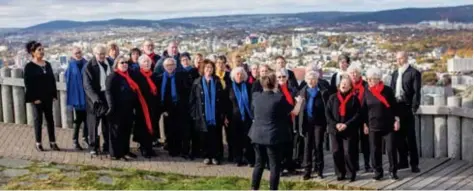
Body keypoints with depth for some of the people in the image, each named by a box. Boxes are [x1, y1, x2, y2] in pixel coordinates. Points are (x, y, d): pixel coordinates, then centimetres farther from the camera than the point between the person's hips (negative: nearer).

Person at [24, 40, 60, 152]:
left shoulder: (47, 64, 8)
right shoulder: (29, 67, -7)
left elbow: (52, 80, 10)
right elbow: (28, 83, -11)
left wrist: (54, 95, 4)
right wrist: (34, 98, -16)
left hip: (48, 97, 5)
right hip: (37, 98, -5)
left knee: (50, 119, 8)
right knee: (38, 120, 4)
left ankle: (52, 142, 15)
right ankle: (38, 143, 14)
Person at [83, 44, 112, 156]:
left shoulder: (109, 64, 8)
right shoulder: (89, 66, -6)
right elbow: (87, 85, -11)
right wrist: (95, 98, -23)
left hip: (108, 96, 4)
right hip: (95, 99, -4)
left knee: (107, 123, 9)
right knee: (93, 123, 2)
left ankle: (107, 147, 18)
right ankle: (93, 147, 12)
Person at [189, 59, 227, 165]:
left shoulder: (217, 82, 6)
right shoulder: (197, 83, 3)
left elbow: (222, 99, 4)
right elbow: (192, 99, 3)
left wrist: (222, 114, -3)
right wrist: (194, 113, -3)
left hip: (215, 115, 0)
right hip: (202, 115, 0)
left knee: (215, 136, 1)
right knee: (204, 136, 3)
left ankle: (215, 156, 9)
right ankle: (206, 156, 14)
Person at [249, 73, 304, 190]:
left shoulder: (256, 97, 0)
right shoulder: (279, 98, -14)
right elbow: (295, 111, -3)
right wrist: (299, 101, 16)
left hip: (258, 135, 5)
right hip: (273, 136, -5)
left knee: (259, 163, 15)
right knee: (275, 165, 5)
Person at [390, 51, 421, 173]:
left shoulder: (414, 73, -4)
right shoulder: (395, 74, 16)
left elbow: (416, 92, -9)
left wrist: (414, 107, -16)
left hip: (407, 108, -6)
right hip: (396, 108, 6)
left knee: (410, 136, -1)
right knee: (399, 135, 10)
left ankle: (414, 163, 6)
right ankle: (403, 161, 20)